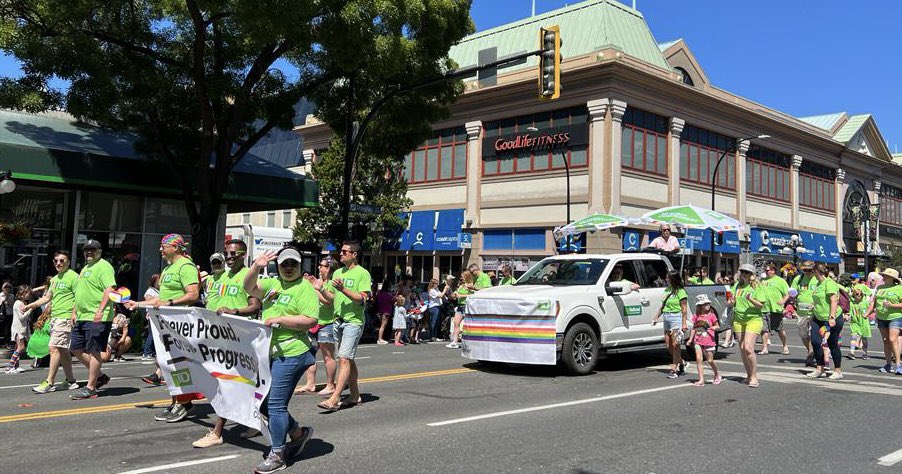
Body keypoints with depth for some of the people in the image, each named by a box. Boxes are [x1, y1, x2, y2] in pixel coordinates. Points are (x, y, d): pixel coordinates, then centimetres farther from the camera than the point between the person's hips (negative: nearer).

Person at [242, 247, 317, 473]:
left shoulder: (306, 288, -9)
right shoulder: (273, 283, 12)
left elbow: (310, 321, -17)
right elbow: (250, 288, 0)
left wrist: (279, 319, -18)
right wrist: (256, 267, -15)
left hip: (290, 354, -8)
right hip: (269, 352, 8)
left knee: (275, 404, -6)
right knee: (263, 402, 14)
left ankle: (277, 456, 8)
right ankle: (298, 432, 31)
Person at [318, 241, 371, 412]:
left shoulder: (362, 273, -7)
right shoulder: (338, 272, 15)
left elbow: (362, 299, -15)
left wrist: (343, 289, -23)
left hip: (353, 321, -8)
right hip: (339, 321, 8)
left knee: (344, 359, -13)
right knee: (348, 359, 14)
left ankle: (334, 399, -17)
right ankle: (355, 395, 24)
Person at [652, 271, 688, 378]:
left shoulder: (680, 291, -10)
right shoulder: (667, 290, 12)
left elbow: (684, 309, -12)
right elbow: (662, 306, 19)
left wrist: (684, 323, -17)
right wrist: (656, 318, 19)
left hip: (676, 318, -8)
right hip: (667, 318, 8)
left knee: (675, 345, -3)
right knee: (668, 345, 10)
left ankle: (674, 369, 4)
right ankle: (681, 363, 29)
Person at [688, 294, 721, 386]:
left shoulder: (711, 315, -2)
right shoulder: (696, 317, 6)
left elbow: (718, 326, 6)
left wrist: (712, 327, -15)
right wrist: (690, 339, 9)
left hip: (709, 341, -2)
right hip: (698, 341, 2)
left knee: (710, 360, 5)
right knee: (699, 359, -7)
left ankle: (717, 374, 32)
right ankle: (701, 380, -5)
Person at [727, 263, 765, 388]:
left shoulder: (757, 287, -3)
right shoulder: (737, 286, 11)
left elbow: (761, 305, -6)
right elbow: (729, 304, 15)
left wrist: (751, 299, -23)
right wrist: (731, 302, -8)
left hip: (753, 319, -5)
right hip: (738, 320, 6)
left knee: (748, 348, -16)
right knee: (742, 349, 8)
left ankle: (754, 376, -5)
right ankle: (749, 375, 20)